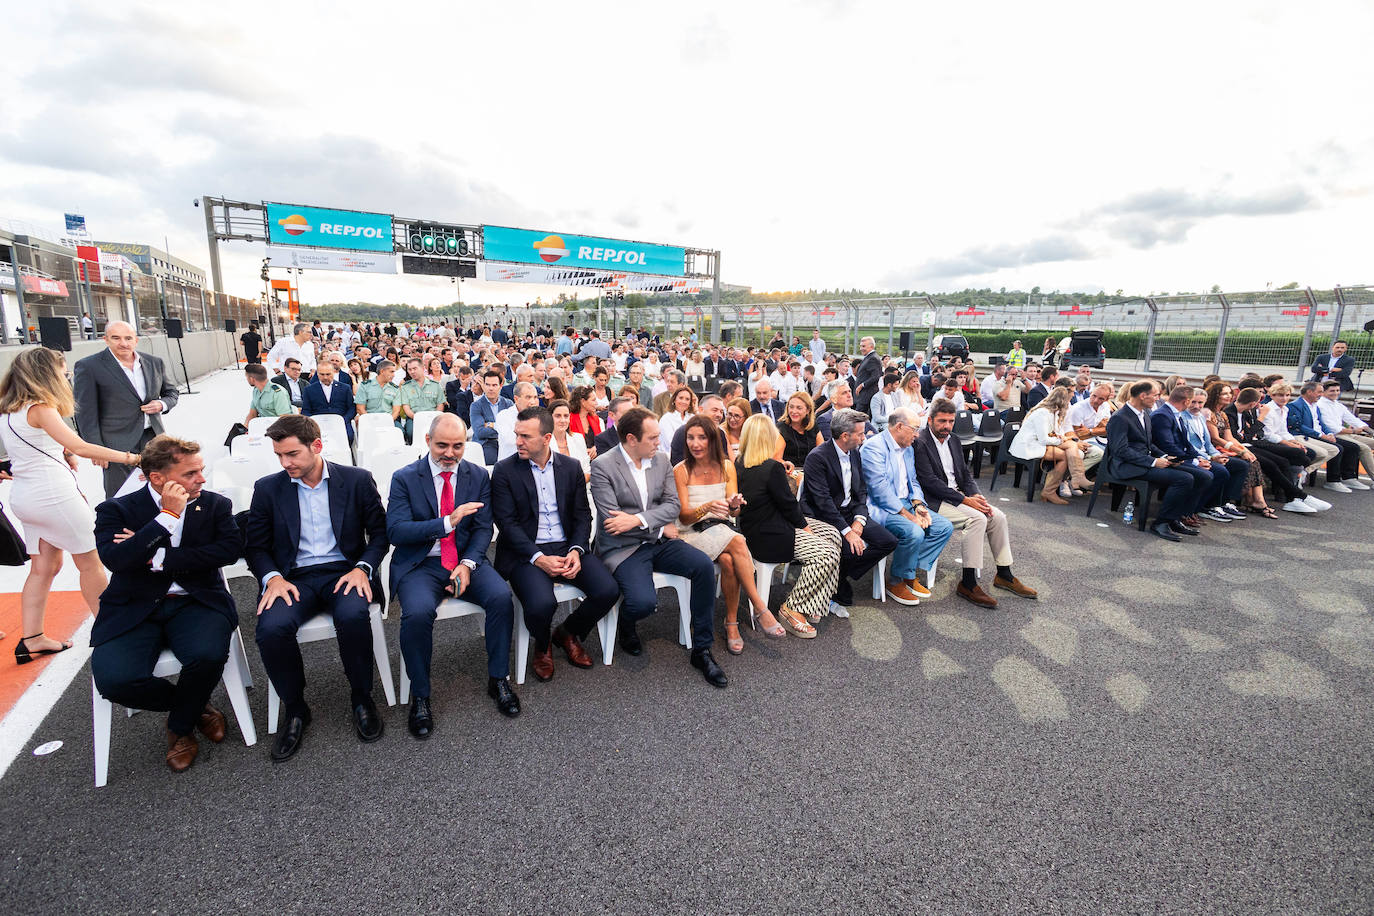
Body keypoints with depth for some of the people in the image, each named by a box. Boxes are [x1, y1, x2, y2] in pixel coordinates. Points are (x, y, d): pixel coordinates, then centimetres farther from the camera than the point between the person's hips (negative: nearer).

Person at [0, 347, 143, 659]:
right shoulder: (40, 408, -15)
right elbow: (79, 447, -25)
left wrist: (61, 453, 7)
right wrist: (126, 457, -24)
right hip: (53, 494, -8)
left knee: (44, 566, 14)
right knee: (90, 562, 3)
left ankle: (31, 639, 16)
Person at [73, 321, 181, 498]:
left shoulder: (154, 363, 9)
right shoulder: (89, 366, -6)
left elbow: (171, 392, 21)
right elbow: (86, 413, -6)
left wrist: (162, 404, -3)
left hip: (152, 438, 5)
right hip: (117, 445, -4)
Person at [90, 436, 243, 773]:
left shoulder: (215, 504, 6)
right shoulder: (116, 510, 2)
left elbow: (231, 548, -10)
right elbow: (114, 559, -14)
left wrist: (159, 559, -12)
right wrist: (168, 516, -19)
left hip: (194, 603, 0)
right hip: (134, 609, 1)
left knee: (207, 654, -30)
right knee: (113, 679, -25)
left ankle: (180, 726, 3)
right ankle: (195, 707, 7)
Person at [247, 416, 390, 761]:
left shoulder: (357, 479, 2)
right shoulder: (268, 488, 7)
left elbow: (379, 532, 6)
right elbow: (255, 545, 10)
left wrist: (363, 568, -10)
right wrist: (272, 577, -9)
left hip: (344, 571, -2)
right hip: (295, 577, 2)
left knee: (353, 616, -33)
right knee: (271, 628, -28)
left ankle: (362, 699, -7)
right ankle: (295, 710, -2)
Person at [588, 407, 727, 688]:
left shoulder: (661, 459, 6)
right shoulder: (603, 466, -10)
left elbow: (673, 504, 0)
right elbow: (612, 519, -15)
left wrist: (638, 519, -17)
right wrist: (661, 527, -10)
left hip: (658, 541, 5)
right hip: (623, 548, -5)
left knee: (704, 565, -20)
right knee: (643, 601, -30)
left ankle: (701, 649, -5)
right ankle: (627, 625, 12)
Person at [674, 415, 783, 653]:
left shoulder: (726, 466, 8)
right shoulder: (681, 470, -2)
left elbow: (734, 513, 4)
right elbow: (683, 516, -7)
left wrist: (734, 506, -21)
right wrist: (707, 507, -27)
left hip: (724, 528, 3)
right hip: (695, 533, -3)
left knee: (728, 560, -32)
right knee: (737, 543, -33)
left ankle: (732, 623, -20)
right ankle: (760, 609, -27)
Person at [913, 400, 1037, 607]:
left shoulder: (953, 441, 13)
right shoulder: (920, 443, -14)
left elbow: (965, 473, 16)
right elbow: (930, 482, -20)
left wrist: (975, 495, -5)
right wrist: (966, 500, -19)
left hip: (957, 495, 8)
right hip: (935, 501, -8)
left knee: (998, 516, -5)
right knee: (977, 518, -26)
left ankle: (1004, 575, 10)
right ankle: (968, 584, -20)